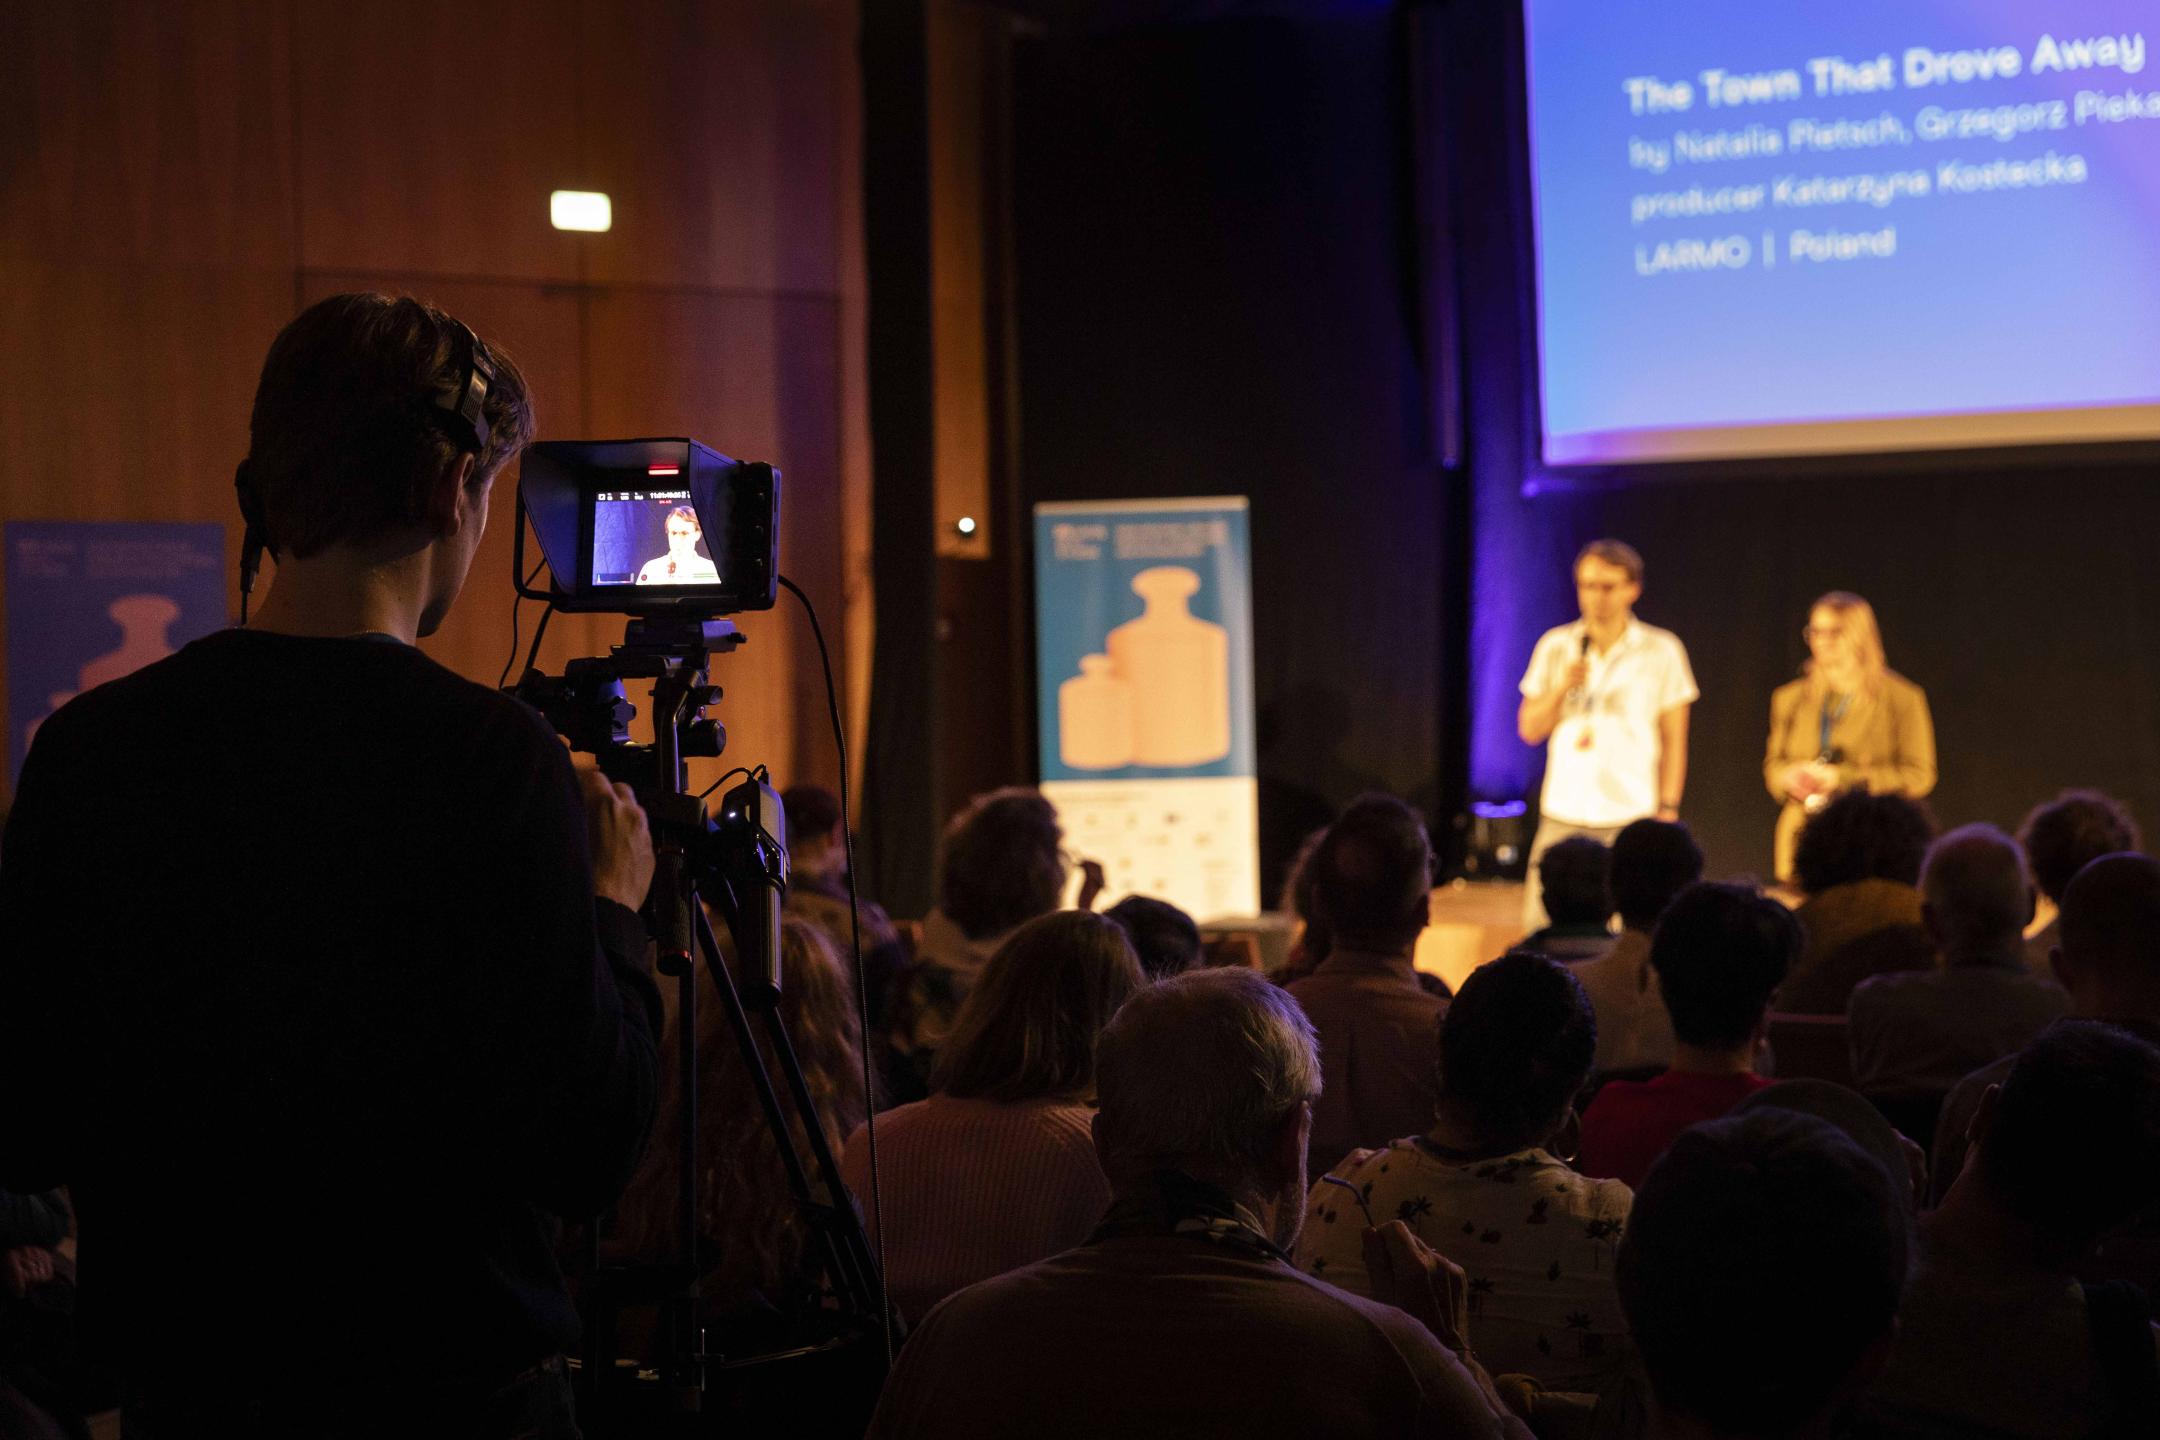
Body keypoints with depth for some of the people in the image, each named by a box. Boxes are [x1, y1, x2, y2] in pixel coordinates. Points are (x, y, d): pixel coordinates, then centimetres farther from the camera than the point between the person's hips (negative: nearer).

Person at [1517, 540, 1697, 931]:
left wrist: (1668, 810, -3)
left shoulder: (1661, 651, 2)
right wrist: (1562, 688, -9)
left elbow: (1674, 739, 3)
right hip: (1562, 815, 3)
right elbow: (1529, 730, 8)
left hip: (1630, 816, -2)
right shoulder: (1555, 646, 8)